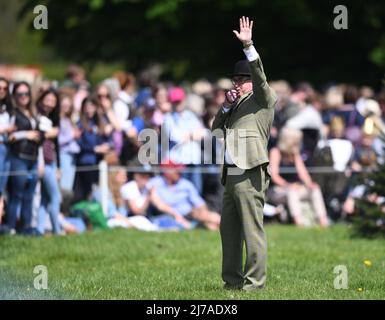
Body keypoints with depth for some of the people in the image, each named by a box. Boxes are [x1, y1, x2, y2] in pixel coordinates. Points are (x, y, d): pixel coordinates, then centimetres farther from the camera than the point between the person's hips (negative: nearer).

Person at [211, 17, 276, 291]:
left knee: (252, 230, -9)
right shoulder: (237, 105, 23)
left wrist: (248, 45, -20)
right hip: (231, 175, 9)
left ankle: (254, 281, -8)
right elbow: (216, 130, 21)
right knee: (229, 230, 11)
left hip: (250, 176, -9)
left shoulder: (263, 101, 3)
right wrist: (226, 107, 7)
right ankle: (232, 279, 17)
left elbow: (259, 77, -14)